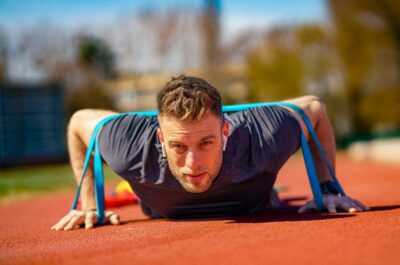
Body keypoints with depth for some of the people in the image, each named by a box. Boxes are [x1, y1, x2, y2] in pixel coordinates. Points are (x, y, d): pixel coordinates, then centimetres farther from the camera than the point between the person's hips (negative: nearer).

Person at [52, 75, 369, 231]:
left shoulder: (263, 138, -48)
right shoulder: (131, 148, -47)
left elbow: (314, 108, -25)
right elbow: (79, 121, -24)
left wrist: (328, 189, -24)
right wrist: (90, 204, -24)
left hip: (254, 211, 0)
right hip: (166, 218, 1)